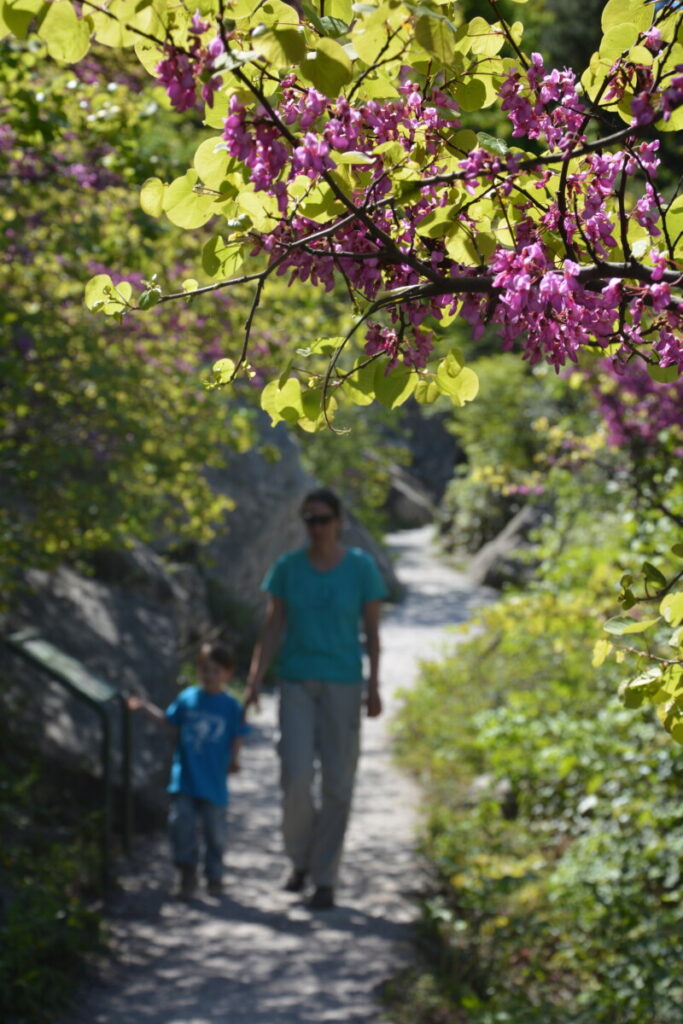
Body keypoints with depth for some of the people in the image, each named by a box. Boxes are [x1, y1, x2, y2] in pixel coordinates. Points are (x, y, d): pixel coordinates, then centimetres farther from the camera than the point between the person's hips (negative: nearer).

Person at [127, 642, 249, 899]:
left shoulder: (231, 706, 0)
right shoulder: (187, 698, 5)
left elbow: (237, 737, 6)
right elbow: (168, 721, 16)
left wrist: (234, 759, -8)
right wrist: (145, 706, 9)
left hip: (213, 782, -1)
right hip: (184, 778, 1)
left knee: (214, 829, 5)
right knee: (181, 821, -7)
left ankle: (214, 875, 22)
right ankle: (187, 872, 7)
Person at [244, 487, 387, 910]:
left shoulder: (362, 567, -3)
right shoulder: (287, 568, 1)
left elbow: (372, 631, 0)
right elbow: (273, 628, 2)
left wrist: (374, 687, -4)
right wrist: (254, 681, -5)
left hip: (343, 684, -1)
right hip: (297, 683, 1)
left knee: (337, 784, 0)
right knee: (296, 776, -11)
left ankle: (325, 879, 11)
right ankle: (300, 859, 15)